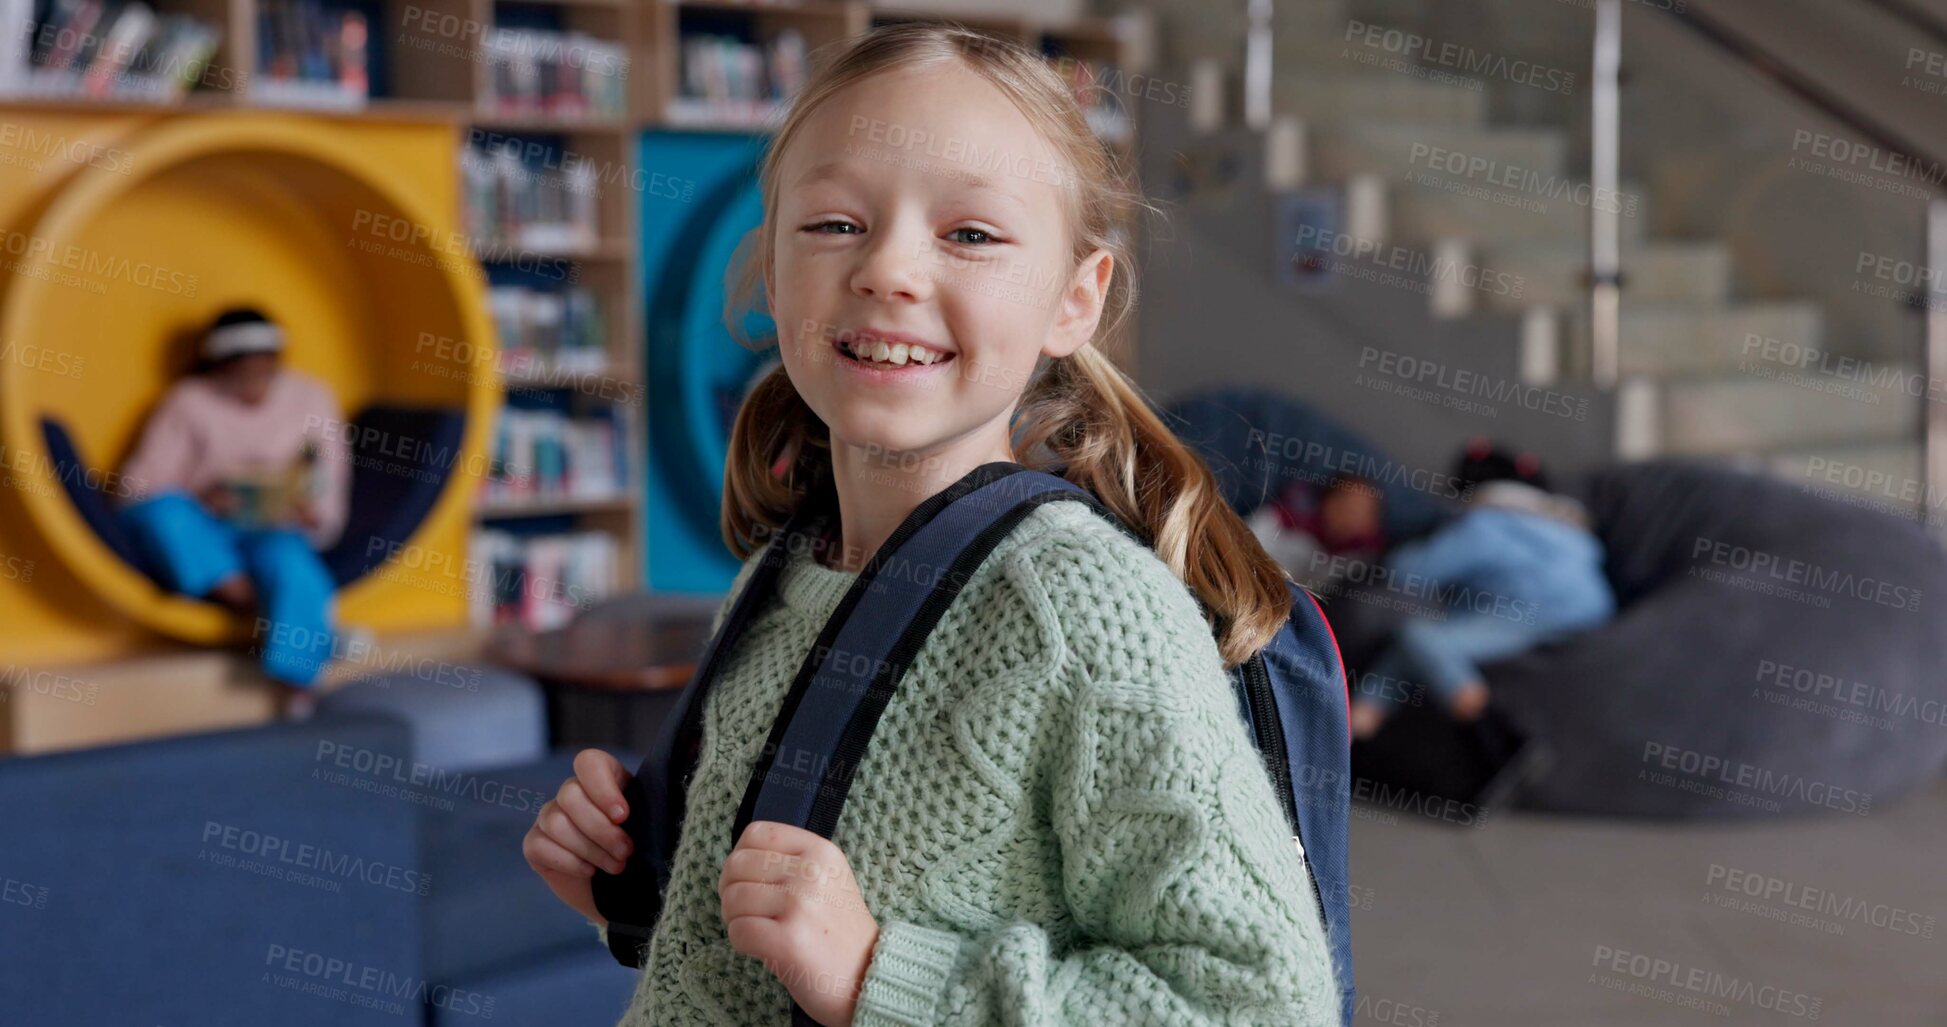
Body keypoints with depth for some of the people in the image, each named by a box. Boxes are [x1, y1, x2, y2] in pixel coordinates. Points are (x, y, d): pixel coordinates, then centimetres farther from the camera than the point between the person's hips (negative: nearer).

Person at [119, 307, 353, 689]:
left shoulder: (311, 398, 10)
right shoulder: (188, 402, 5)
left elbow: (327, 500, 10)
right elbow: (139, 489, -2)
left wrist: (312, 517, -14)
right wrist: (201, 502, -21)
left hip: (275, 534, 0)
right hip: (200, 539, 0)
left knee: (287, 557, -37)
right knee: (160, 512, -35)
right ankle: (262, 610, -39)